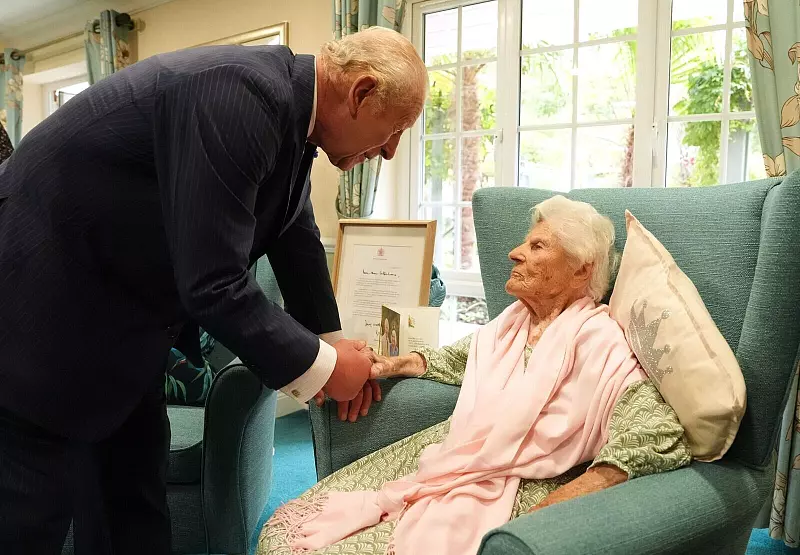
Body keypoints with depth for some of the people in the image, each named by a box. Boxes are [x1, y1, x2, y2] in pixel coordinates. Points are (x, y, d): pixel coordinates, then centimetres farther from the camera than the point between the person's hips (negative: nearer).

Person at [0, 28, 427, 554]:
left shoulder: (290, 108, 0)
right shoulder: (243, 94, -30)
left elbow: (297, 236, 12)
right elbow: (213, 285, -32)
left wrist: (333, 341, 11)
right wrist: (320, 369, -19)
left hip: (118, 303, 9)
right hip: (45, 305, -9)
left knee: (133, 492, 15)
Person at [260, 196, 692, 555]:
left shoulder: (596, 340, -14)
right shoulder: (513, 321, 9)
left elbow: (659, 435, -25)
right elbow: (459, 359, 28)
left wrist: (544, 516, -30)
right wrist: (393, 365, 13)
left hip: (509, 492, -7)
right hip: (444, 455, 7)